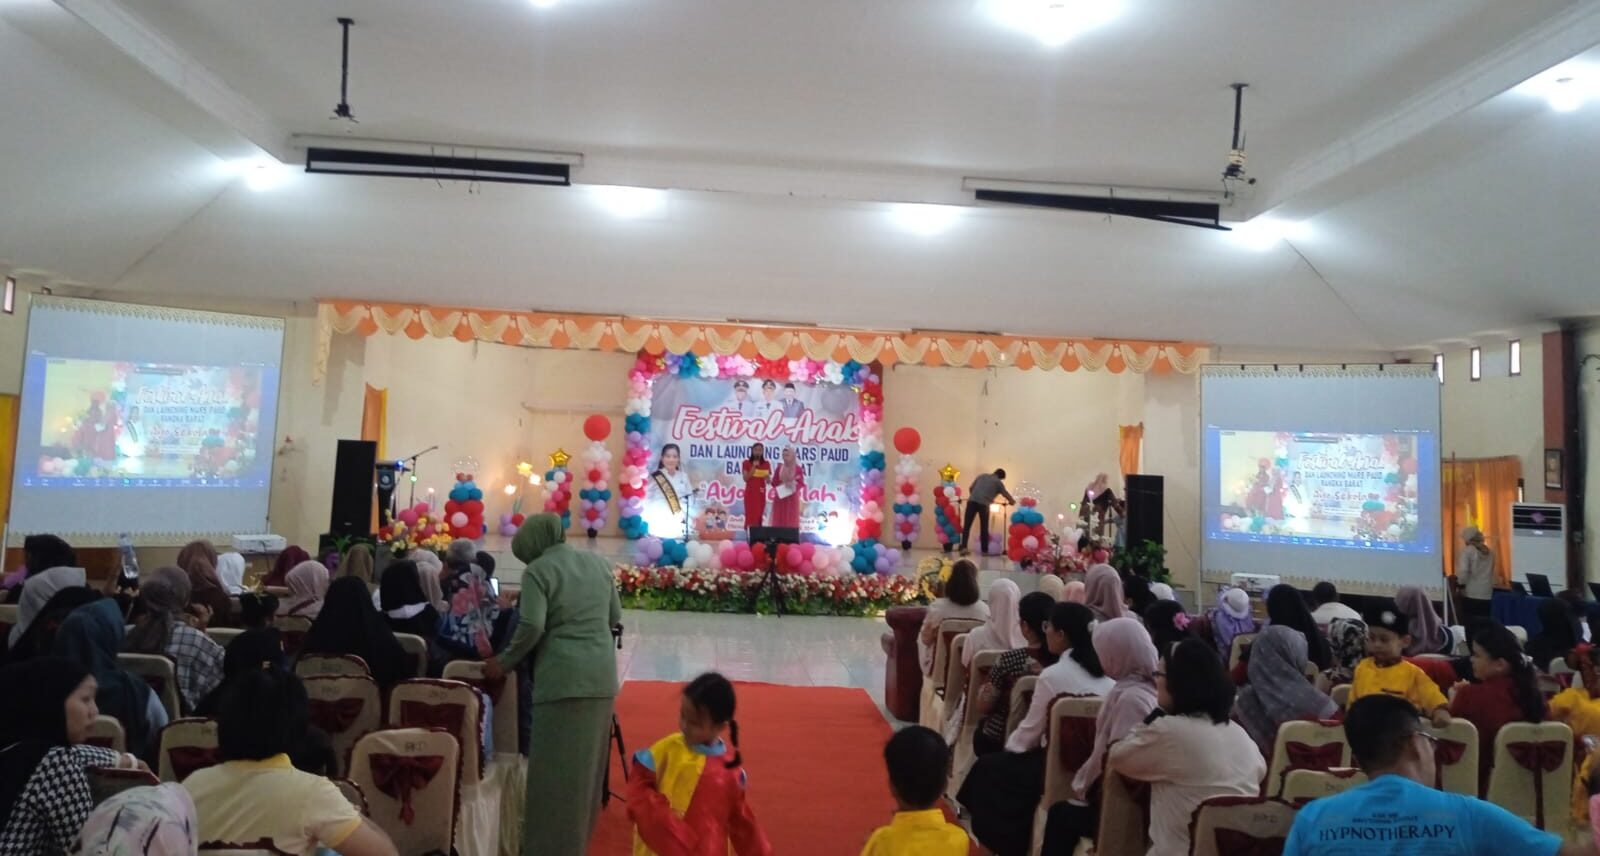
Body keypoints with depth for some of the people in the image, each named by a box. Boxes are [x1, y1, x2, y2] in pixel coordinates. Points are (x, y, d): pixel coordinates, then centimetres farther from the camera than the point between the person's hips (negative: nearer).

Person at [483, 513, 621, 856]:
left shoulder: (538, 570, -6)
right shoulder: (598, 562, 12)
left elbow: (531, 627, -15)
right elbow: (615, 617, 16)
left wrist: (503, 663, -2)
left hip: (563, 679, -6)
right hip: (601, 677, 6)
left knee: (556, 771, 1)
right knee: (586, 768, 17)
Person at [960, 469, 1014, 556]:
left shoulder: (982, 476, 25)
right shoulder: (998, 482, 15)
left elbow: (971, 488, 26)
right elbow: (1006, 494, 23)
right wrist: (1012, 501, 44)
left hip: (972, 501, 2)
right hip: (984, 504, -2)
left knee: (967, 525, 2)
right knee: (984, 528, 10)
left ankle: (963, 547, -10)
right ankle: (984, 550, 13)